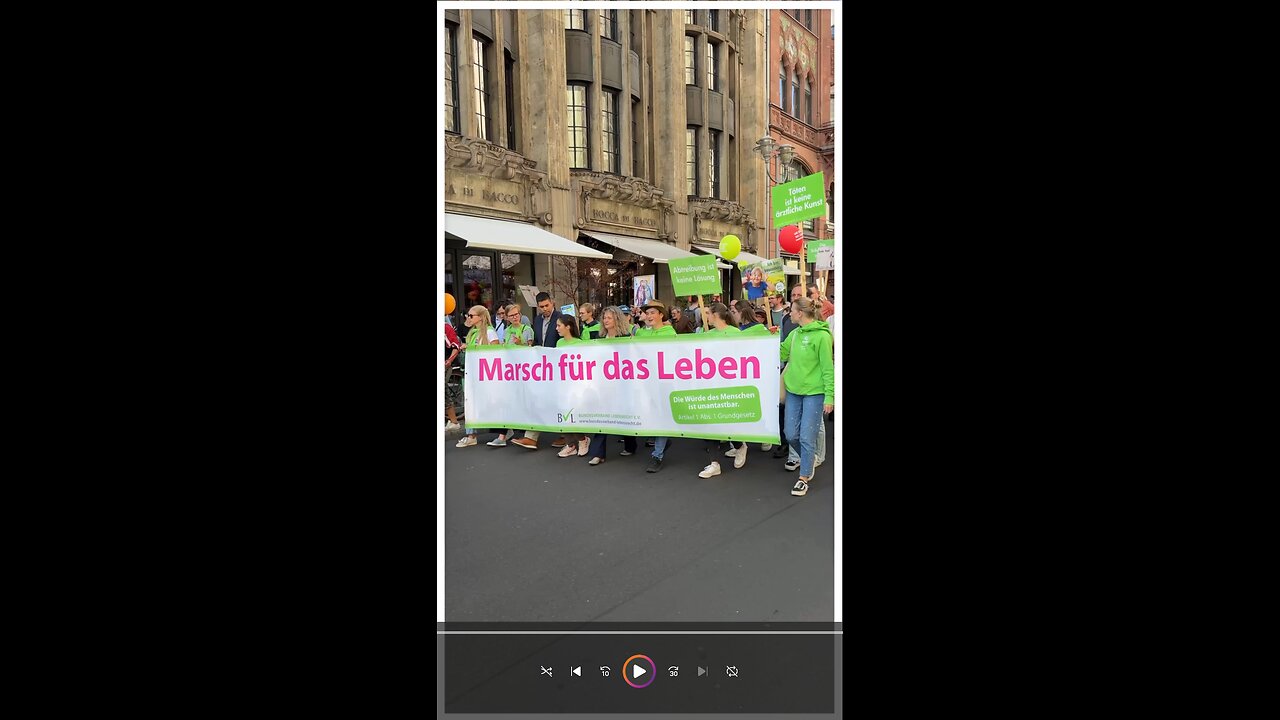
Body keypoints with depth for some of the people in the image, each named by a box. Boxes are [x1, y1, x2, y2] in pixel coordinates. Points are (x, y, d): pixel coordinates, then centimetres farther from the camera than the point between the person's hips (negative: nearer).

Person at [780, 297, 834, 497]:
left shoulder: (821, 336, -13)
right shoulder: (795, 333, 7)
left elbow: (828, 368, -12)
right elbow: (782, 353, 17)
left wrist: (829, 397, -14)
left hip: (814, 393, -7)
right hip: (793, 391, 7)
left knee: (807, 437, -4)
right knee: (791, 435, 10)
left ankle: (804, 478, 8)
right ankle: (806, 460, 36)